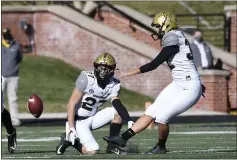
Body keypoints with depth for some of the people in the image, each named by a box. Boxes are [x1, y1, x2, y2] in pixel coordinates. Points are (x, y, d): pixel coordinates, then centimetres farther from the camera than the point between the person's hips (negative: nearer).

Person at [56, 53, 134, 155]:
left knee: (118, 112, -13)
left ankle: (112, 147, -2)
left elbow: (117, 103, -19)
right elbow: (72, 104, -20)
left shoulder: (114, 85, -5)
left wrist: (129, 121, -37)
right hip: (78, 120, -6)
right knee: (92, 151, -20)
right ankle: (69, 139, 6)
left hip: (92, 118, 6)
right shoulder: (87, 79, -21)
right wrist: (71, 128, -26)